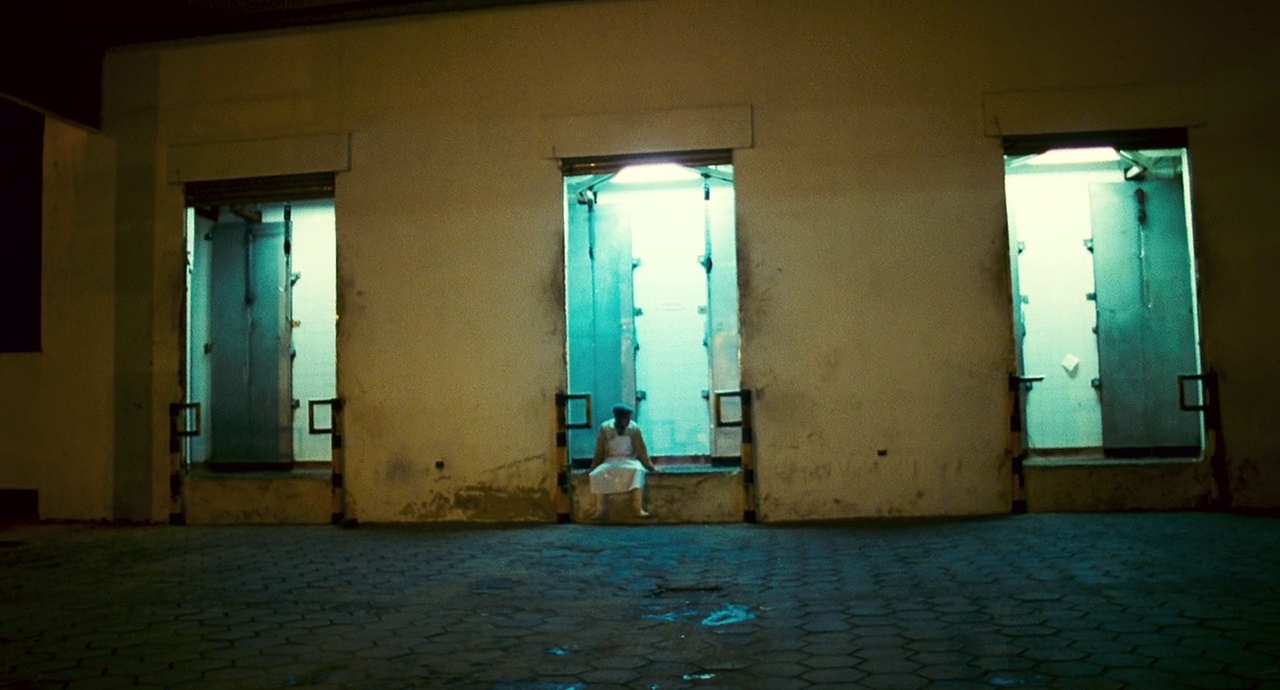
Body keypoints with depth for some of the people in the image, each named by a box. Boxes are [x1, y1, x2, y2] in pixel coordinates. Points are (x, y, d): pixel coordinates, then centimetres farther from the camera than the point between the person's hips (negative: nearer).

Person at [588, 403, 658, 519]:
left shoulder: (634, 428, -7)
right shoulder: (605, 428, -8)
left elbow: (641, 450, 0)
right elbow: (599, 452, 1)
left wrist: (651, 467, -1)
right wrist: (593, 468, 1)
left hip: (630, 460, 0)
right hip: (611, 460, 1)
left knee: (637, 471, -36)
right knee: (599, 474, -32)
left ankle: (639, 508, -39)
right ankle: (603, 508, -25)